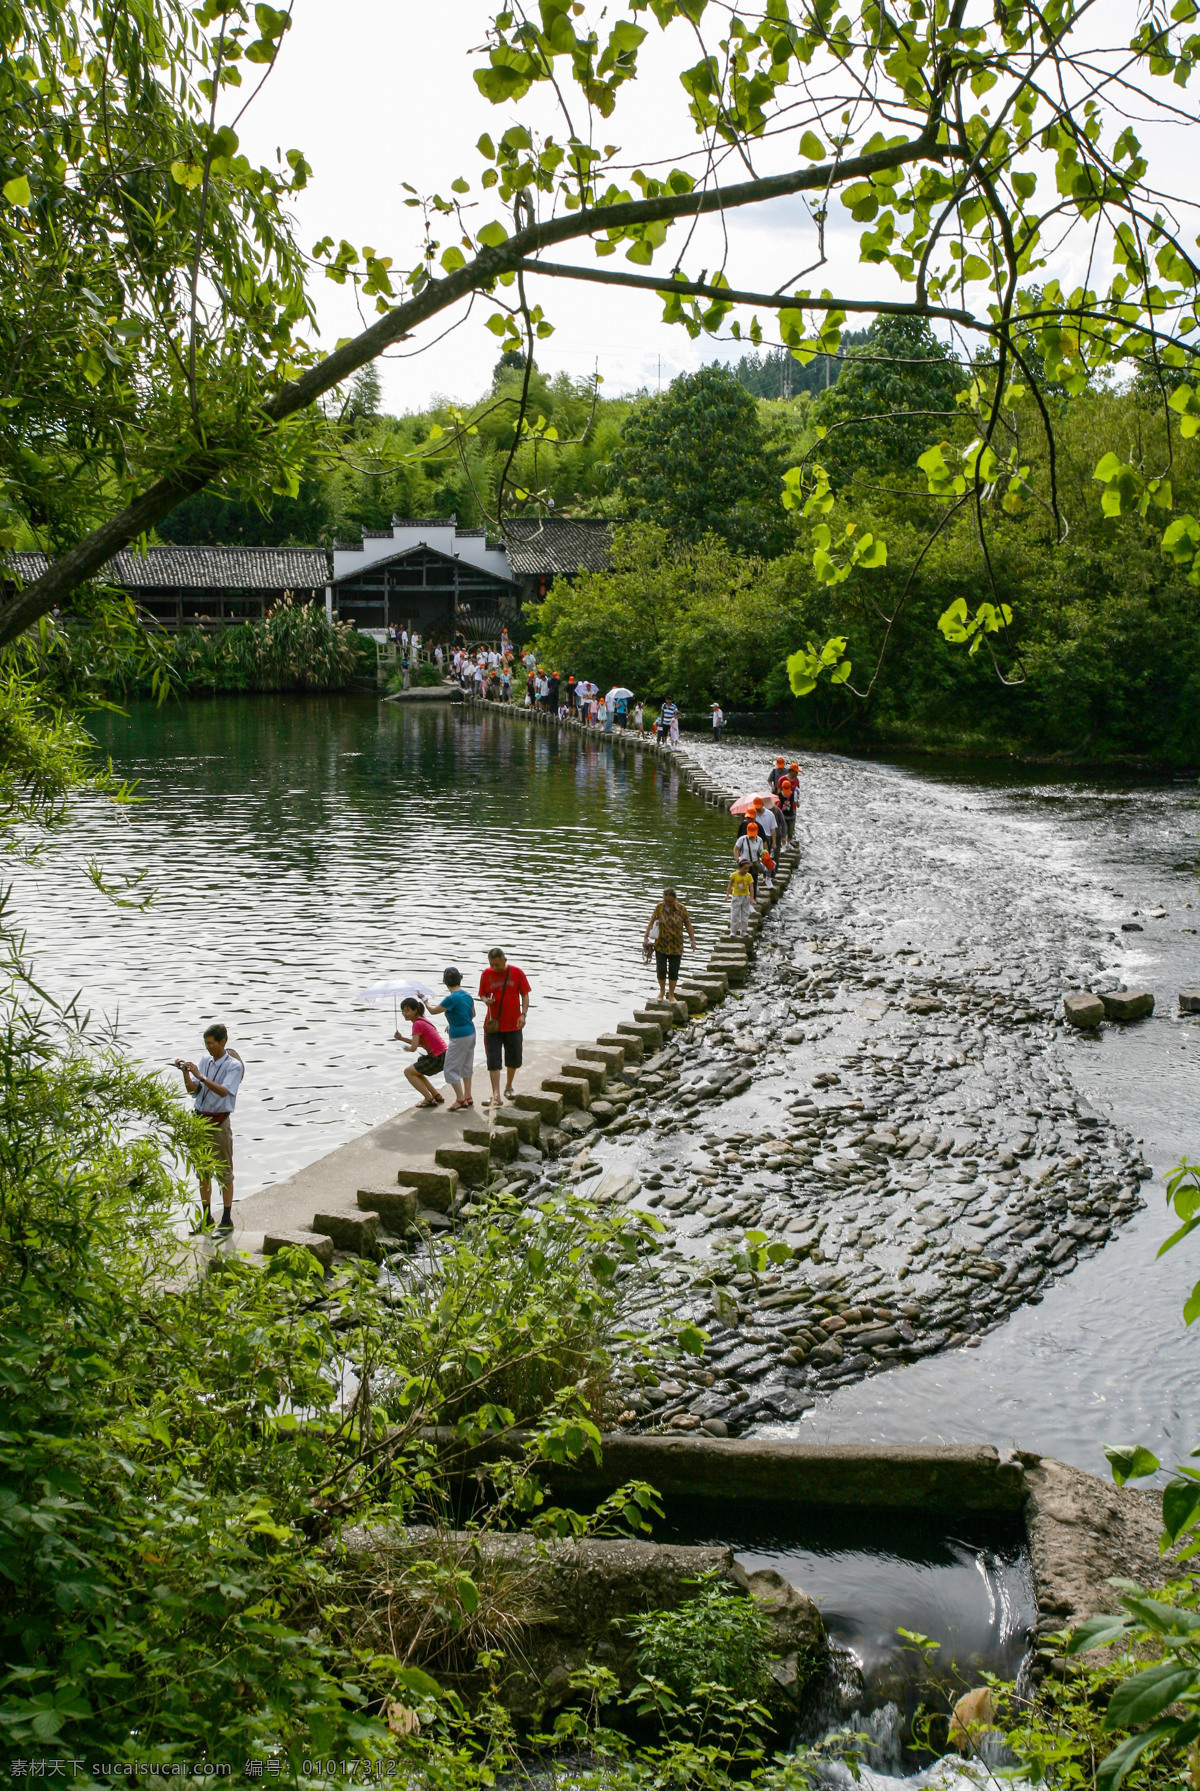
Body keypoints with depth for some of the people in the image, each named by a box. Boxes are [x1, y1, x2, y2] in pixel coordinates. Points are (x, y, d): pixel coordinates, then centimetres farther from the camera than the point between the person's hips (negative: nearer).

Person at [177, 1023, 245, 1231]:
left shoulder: (234, 1066, -9)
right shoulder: (205, 1060, 8)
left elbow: (223, 1091, -24)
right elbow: (193, 1090, 6)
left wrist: (201, 1076, -30)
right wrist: (185, 1072, -10)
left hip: (219, 1122, -6)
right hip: (200, 1119, 6)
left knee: (224, 1171, -1)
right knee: (202, 1170, 11)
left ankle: (227, 1220, 5)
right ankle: (206, 1218, 20)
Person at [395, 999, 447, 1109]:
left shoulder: (417, 1024, -16)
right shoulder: (423, 1020, 12)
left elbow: (414, 1047, -19)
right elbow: (419, 1043, 19)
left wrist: (407, 1048, 3)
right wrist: (402, 1038, 10)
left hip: (438, 1059, -9)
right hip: (443, 1056, 9)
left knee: (408, 1072, 3)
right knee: (415, 1072, 23)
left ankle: (430, 1099, 2)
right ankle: (437, 1096, 25)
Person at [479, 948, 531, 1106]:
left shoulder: (517, 972, -4)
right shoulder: (486, 974, -1)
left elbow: (525, 995, 1)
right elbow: (482, 994, 9)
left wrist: (523, 1014, -12)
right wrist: (486, 1000, -15)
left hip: (513, 1024, 0)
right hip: (493, 1024, 0)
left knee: (514, 1059, 12)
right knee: (493, 1061, -6)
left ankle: (508, 1086, 34)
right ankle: (496, 1094, -7)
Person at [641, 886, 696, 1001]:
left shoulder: (681, 908, -8)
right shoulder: (660, 907, -6)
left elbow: (688, 924, -2)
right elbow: (652, 921, -1)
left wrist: (693, 941, -4)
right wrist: (646, 937, -5)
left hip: (676, 946, 0)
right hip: (661, 945, 0)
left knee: (673, 971, 2)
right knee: (661, 969, -4)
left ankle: (671, 994, 18)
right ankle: (662, 991, 20)